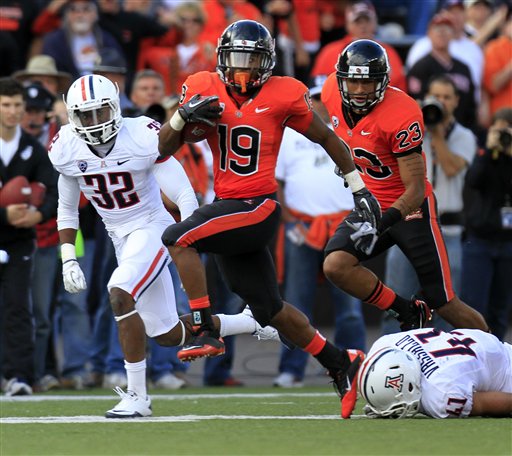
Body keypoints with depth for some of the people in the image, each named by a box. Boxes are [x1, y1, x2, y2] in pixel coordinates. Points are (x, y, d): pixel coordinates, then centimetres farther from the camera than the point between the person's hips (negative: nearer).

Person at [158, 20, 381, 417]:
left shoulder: (283, 95, -9)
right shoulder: (204, 88, 2)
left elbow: (326, 138, 5)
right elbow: (163, 148, 4)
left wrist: (359, 189, 10)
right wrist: (183, 116, -16)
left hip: (258, 207, -6)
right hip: (227, 206, 6)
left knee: (178, 238, -24)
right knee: (269, 309, 12)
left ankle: (206, 332, -18)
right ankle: (341, 364, 27)